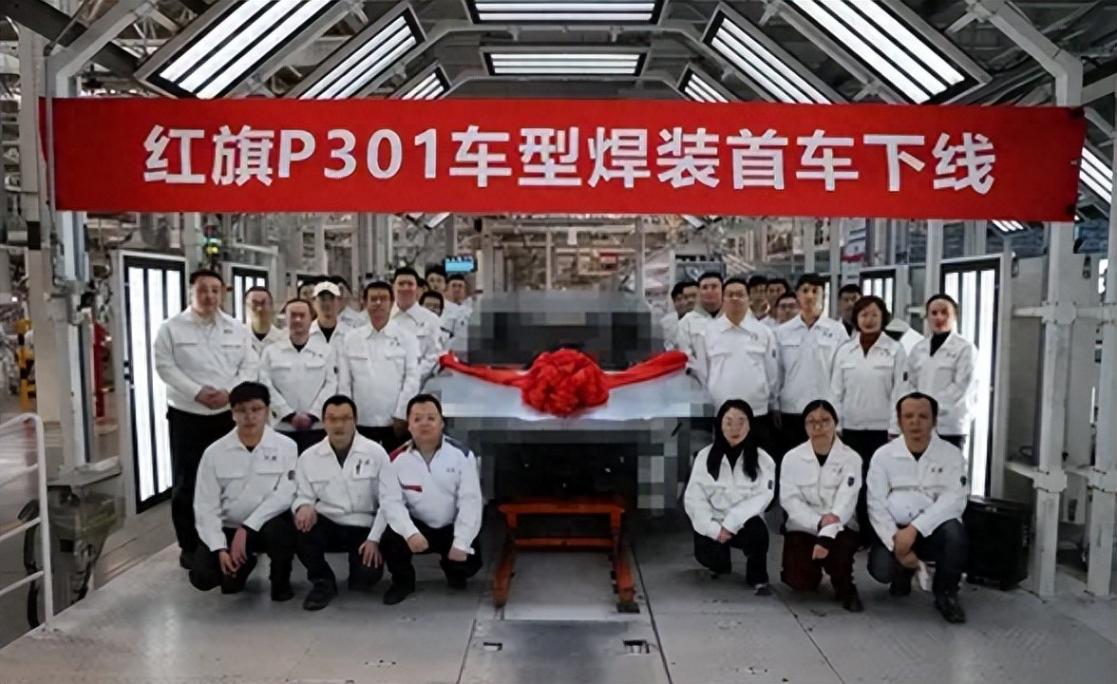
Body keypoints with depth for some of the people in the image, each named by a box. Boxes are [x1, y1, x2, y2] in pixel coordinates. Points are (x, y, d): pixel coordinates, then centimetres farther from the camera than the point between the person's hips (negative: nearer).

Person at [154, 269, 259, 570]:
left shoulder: (237, 329, 7)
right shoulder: (171, 328, 0)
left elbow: (250, 365, 2)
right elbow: (165, 366, -8)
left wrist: (229, 391, -13)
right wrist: (197, 392, -18)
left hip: (228, 415, 2)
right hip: (186, 416, -2)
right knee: (187, 483, 5)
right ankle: (189, 546, 17)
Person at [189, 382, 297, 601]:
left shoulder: (286, 447, -10)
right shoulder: (214, 453, -7)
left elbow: (285, 495, -18)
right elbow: (206, 506, -7)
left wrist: (246, 528, -25)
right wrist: (220, 549, -17)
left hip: (266, 525, -2)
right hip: (228, 528, 2)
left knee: (279, 529, -35)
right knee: (202, 576, -19)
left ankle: (280, 580, -2)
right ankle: (241, 565, 17)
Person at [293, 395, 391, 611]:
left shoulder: (376, 453, -5)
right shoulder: (309, 457, 0)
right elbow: (302, 496, 5)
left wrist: (374, 539, -13)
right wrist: (304, 506, -21)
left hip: (363, 529, -2)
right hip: (327, 525, 2)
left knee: (367, 576, -24)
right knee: (301, 525, -30)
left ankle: (358, 558, 16)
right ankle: (323, 582, -5)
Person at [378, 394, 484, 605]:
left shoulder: (462, 454, -16)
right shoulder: (397, 459, -12)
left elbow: (470, 501, -16)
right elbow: (391, 501, -15)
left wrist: (461, 543, -22)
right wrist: (410, 532, -32)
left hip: (452, 527, 0)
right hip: (417, 525, 0)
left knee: (469, 562, -18)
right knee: (390, 540, -27)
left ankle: (453, 569, 23)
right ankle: (403, 581, 7)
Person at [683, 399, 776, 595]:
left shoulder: (763, 459, -1)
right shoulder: (705, 456, 0)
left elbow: (762, 497, -11)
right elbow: (694, 497, -5)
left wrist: (730, 524, -21)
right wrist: (714, 529, -18)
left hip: (743, 524, -1)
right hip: (713, 525, 1)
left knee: (757, 529, -34)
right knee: (709, 556, -26)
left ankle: (758, 579, -6)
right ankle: (720, 563, 15)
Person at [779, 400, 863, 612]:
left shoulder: (851, 458, -8)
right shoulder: (792, 457, -3)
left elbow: (845, 501, -18)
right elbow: (789, 499, -9)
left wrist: (826, 535, -32)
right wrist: (818, 522, -26)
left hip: (839, 528, -1)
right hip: (803, 528, 1)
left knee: (840, 544, -35)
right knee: (800, 580, -18)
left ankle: (844, 587, -1)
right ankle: (816, 567, 20)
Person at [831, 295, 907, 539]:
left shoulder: (895, 350, -3)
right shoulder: (844, 350, 5)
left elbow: (900, 393, -5)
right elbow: (836, 391, 6)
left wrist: (894, 430, -8)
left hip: (882, 429, -2)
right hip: (851, 428, 3)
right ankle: (862, 535, 20)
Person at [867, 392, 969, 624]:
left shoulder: (951, 454, -2)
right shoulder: (883, 455, 0)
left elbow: (954, 500, -15)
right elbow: (876, 505, -4)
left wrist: (914, 529, -26)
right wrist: (896, 540, -18)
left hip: (934, 531, 0)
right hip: (895, 531, 1)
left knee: (954, 530, -34)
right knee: (880, 568, -26)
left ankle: (946, 593, -5)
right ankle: (903, 574, 16)